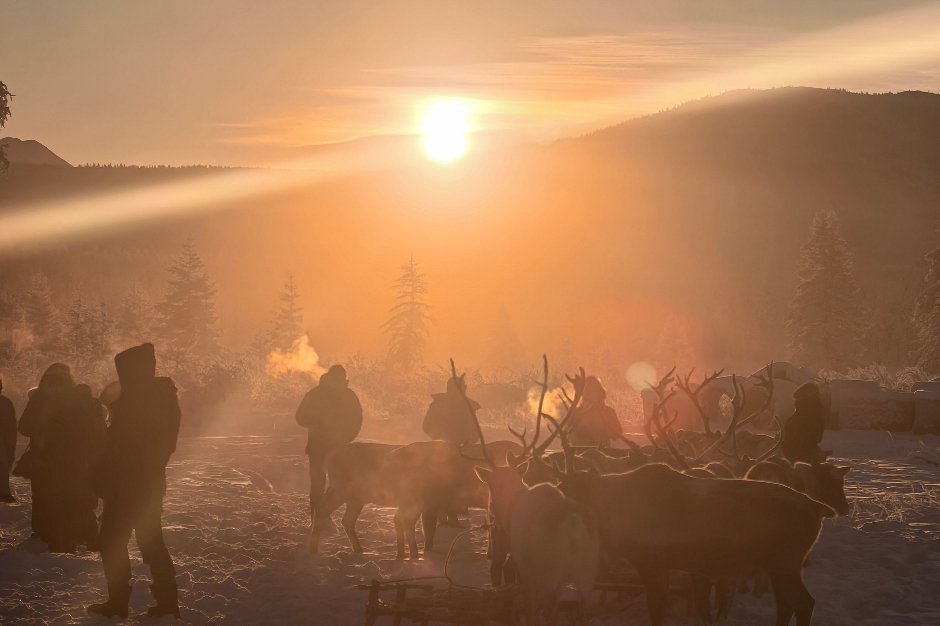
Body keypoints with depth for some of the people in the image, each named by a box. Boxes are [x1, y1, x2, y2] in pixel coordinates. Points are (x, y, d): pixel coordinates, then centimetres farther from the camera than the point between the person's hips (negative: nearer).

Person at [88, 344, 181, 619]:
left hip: (126, 484, -8)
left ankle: (118, 601, 1)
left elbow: (117, 444, -18)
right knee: (151, 541, 14)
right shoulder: (165, 397, 8)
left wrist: (102, 480, -10)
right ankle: (167, 600, 12)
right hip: (152, 481, 8)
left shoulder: (131, 401, -18)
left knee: (112, 542, 1)